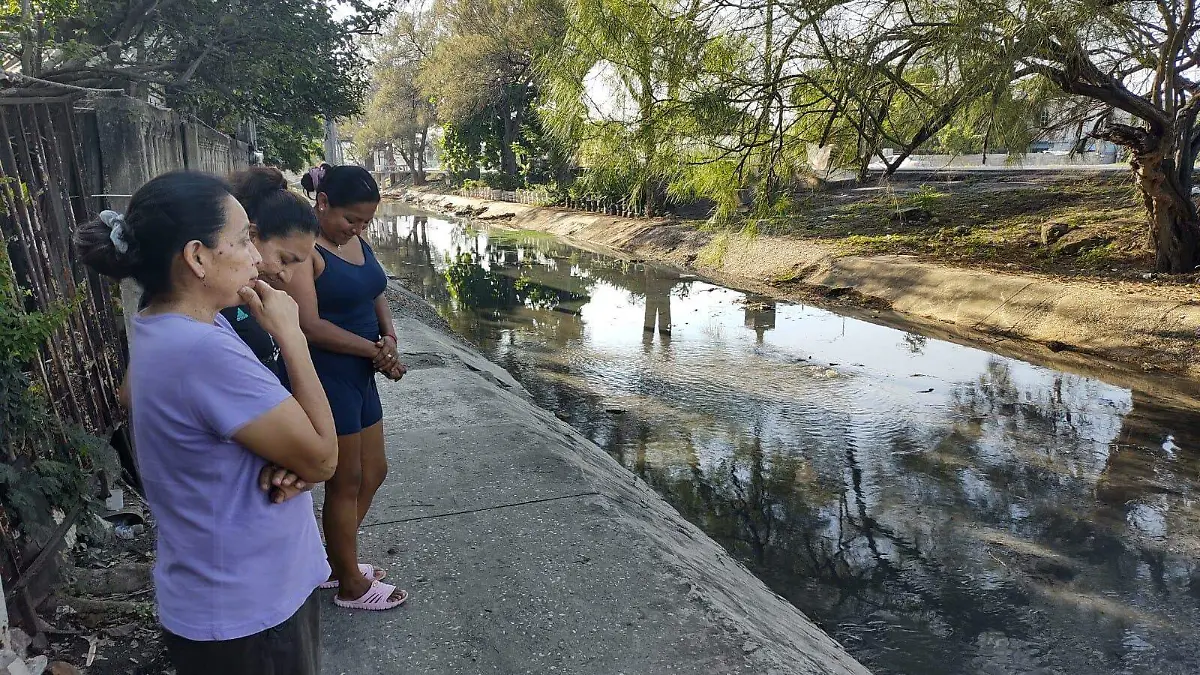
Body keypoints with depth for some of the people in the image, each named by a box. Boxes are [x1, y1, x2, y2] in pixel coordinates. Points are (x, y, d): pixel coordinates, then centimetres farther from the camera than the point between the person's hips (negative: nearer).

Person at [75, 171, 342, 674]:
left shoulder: (160, 328, 0)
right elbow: (322, 458, -23)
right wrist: (289, 335, -19)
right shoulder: (204, 351, -30)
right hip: (245, 613, -8)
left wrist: (286, 460, -14)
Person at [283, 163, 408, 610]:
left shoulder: (355, 240, 8)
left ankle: (334, 563, 37)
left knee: (373, 472, 18)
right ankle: (351, 586, 24)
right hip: (327, 377, -9)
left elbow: (377, 294, 14)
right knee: (346, 482, 5)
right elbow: (310, 325, -24)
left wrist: (389, 338, -6)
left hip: (360, 375, 9)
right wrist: (375, 350, -17)